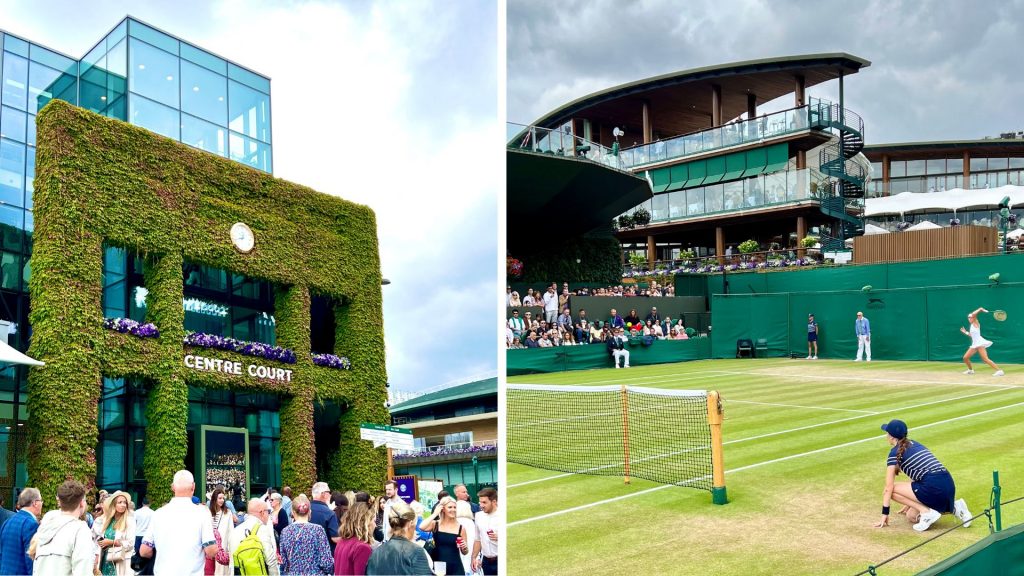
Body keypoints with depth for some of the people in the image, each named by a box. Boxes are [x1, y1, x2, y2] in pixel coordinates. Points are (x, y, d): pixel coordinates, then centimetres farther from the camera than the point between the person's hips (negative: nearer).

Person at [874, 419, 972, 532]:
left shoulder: (895, 453, 0)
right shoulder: (915, 444, 23)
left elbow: (889, 487, 0)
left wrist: (885, 514, 4)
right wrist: (910, 503, 39)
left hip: (933, 488, -8)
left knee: (892, 489, 3)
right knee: (911, 516, 20)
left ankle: (927, 512, -6)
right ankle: (954, 508, 10)